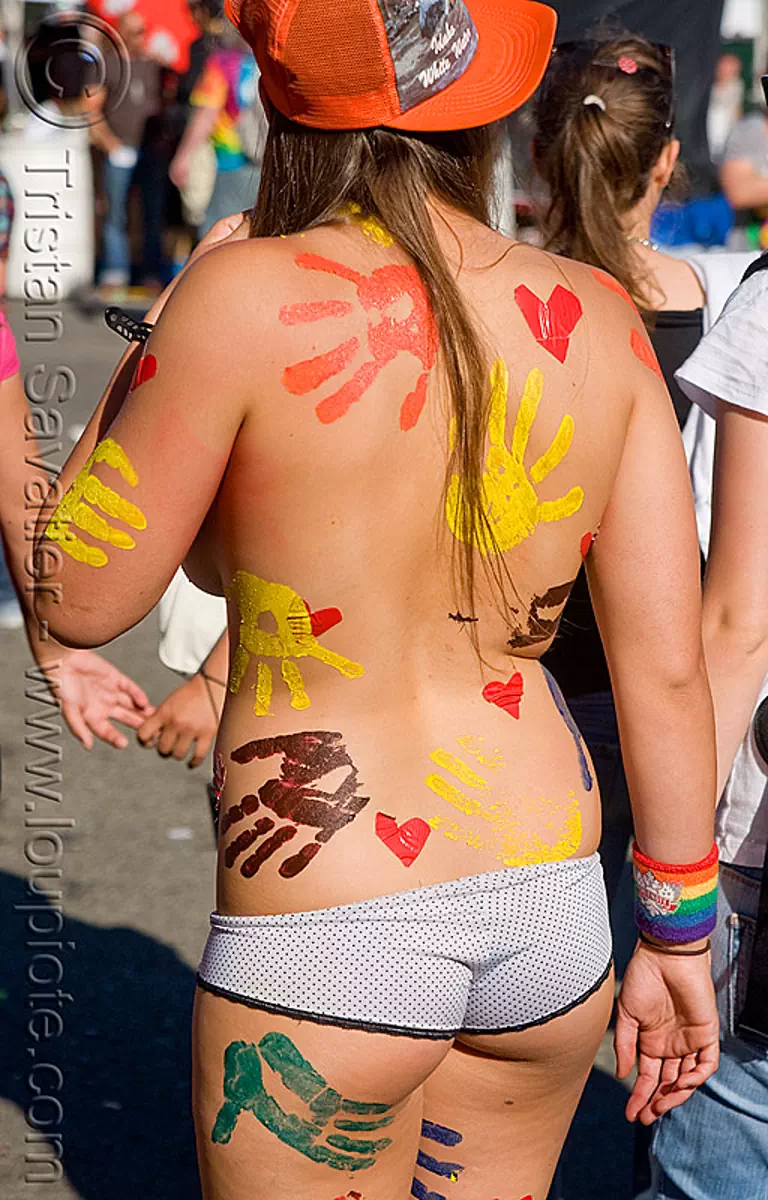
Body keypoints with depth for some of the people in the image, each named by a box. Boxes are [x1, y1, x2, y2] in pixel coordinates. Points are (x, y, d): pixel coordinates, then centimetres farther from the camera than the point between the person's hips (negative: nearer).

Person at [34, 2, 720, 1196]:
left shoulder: (251, 299, -15)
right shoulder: (598, 321, -3)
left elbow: (81, 599, -4)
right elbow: (667, 665, 1)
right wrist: (677, 931, 12)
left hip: (330, 940, -4)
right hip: (551, 910, 5)